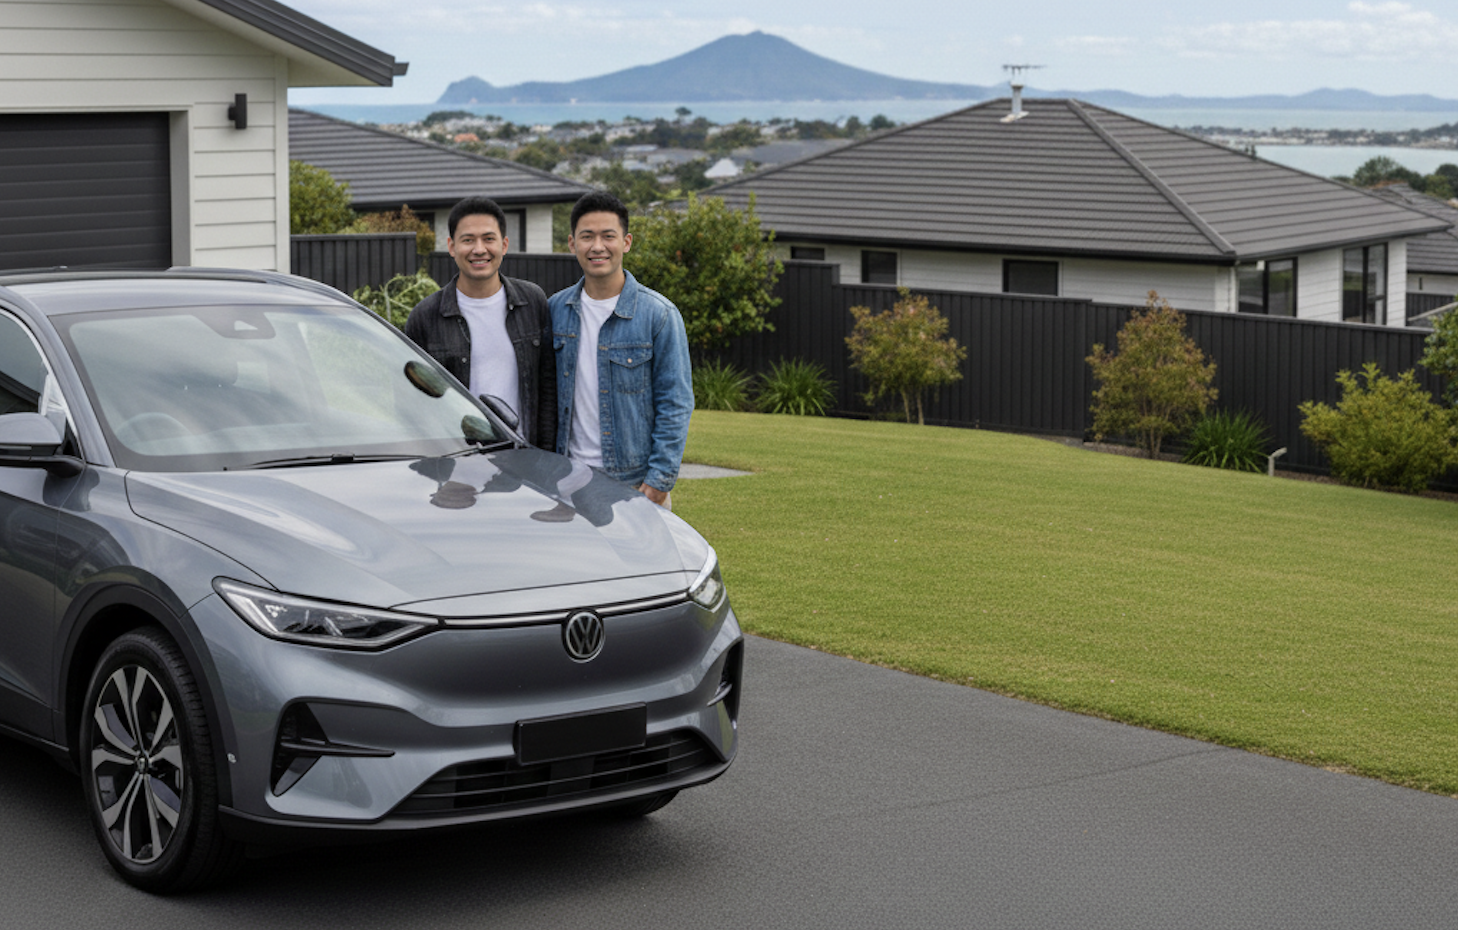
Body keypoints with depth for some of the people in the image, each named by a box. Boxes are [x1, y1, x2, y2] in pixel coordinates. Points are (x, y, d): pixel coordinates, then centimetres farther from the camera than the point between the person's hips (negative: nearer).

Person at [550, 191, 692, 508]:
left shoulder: (659, 314, -6)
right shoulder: (555, 309, 6)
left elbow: (675, 404, -6)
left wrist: (659, 481, -12)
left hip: (634, 482, -3)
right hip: (569, 478, 3)